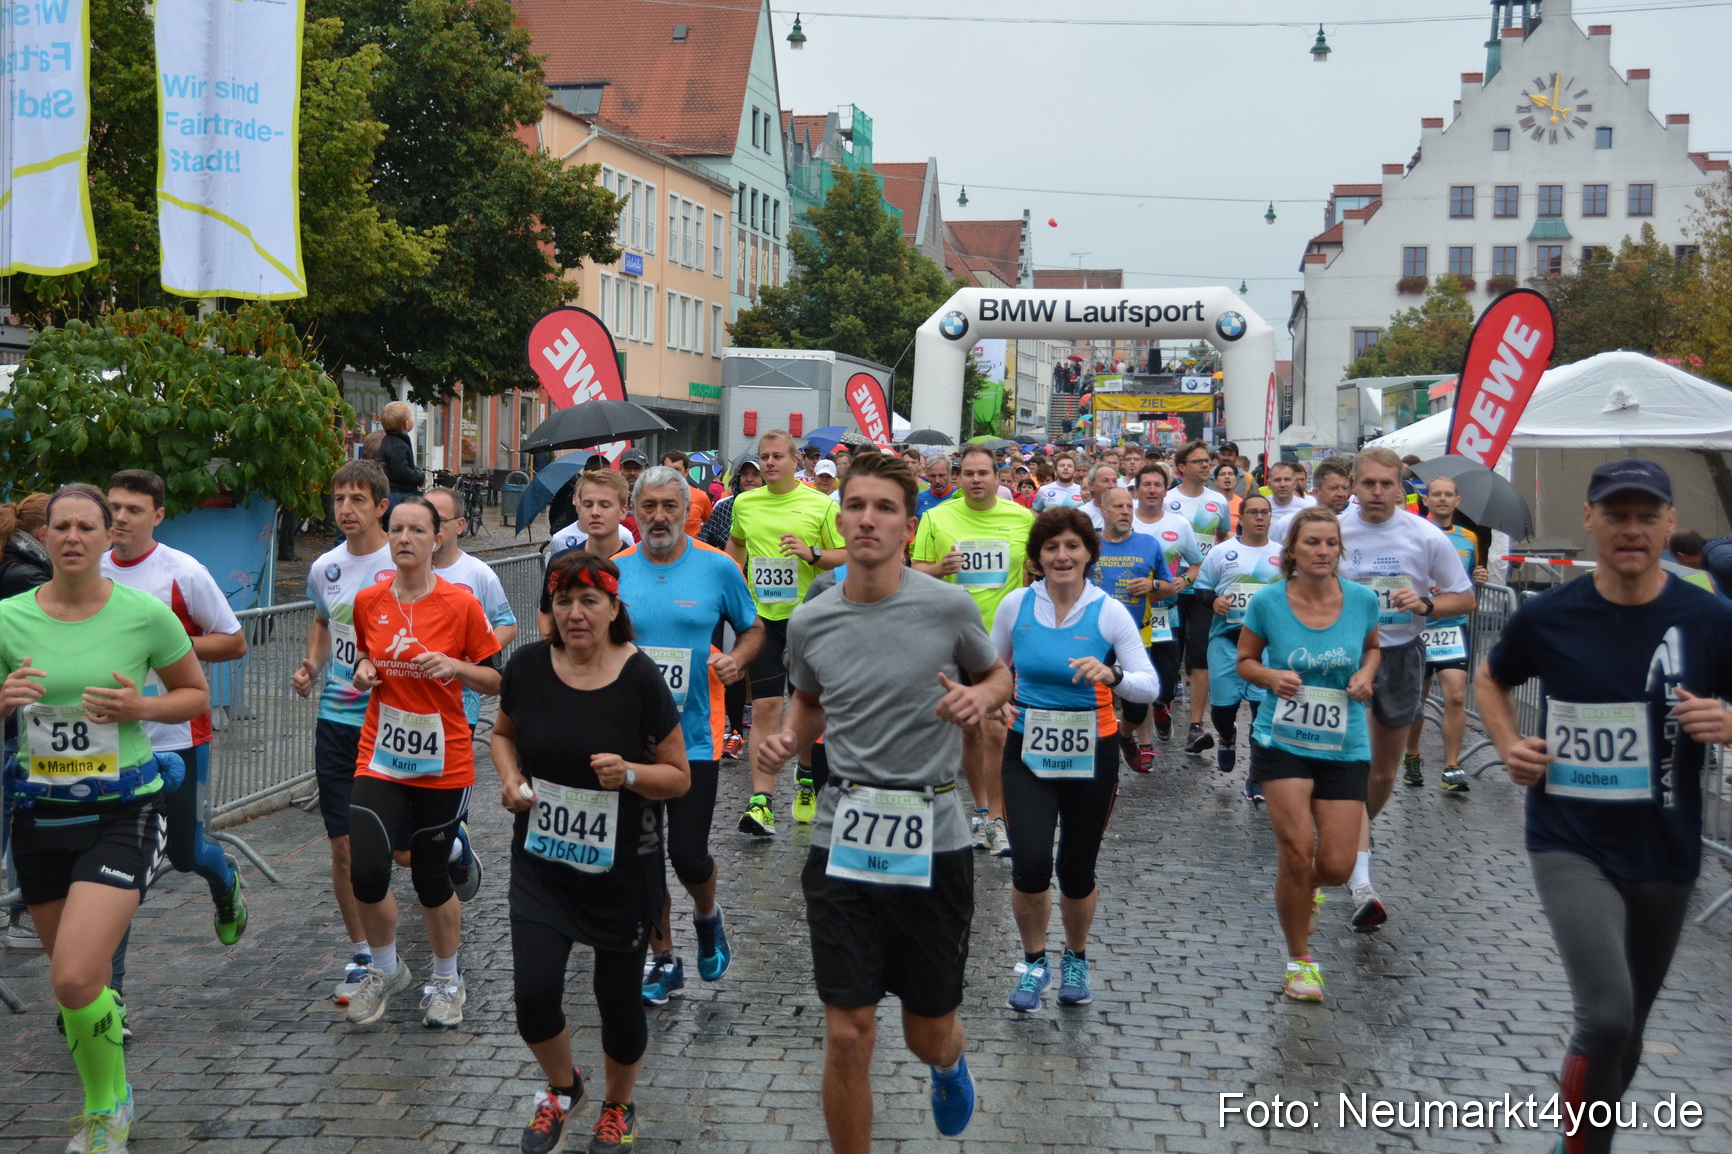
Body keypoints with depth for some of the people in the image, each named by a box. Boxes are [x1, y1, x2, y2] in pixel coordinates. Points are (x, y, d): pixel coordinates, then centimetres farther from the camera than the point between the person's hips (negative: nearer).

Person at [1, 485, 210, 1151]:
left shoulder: (146, 614, -8)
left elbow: (196, 694, 5)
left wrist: (139, 708, -14)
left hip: (122, 814, -3)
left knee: (74, 978, -17)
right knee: (73, 977, 15)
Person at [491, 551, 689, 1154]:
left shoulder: (640, 679, -14)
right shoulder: (529, 666, -6)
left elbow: (678, 776, -7)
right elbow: (503, 732, 13)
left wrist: (630, 774, -26)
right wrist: (510, 777, -7)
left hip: (623, 867, -2)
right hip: (542, 862, 2)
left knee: (618, 995, 10)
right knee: (533, 992, -6)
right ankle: (563, 1089, 28)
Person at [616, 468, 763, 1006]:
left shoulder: (718, 568, -3)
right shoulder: (614, 572, 2)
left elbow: (753, 628, 9)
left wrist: (737, 658, -11)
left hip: (693, 736, -2)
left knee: (688, 855, -6)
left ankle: (707, 916, 29)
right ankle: (663, 962, 26)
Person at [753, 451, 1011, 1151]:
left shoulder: (949, 607, -8)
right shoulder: (808, 623, 0)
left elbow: (1001, 675, 10)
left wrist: (980, 697, -12)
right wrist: (785, 740, -1)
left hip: (933, 841, -1)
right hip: (843, 841, 1)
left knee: (929, 1035, 14)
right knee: (847, 1040, -1)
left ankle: (949, 1063, 52)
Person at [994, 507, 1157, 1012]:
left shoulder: (1110, 612, -7)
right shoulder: (1016, 605, -3)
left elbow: (1149, 686, -12)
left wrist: (1112, 675, -32)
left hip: (1092, 754, 0)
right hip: (1027, 751, 0)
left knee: (1077, 871, 8)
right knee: (1030, 864, -14)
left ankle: (1076, 960, 38)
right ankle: (1034, 963, 14)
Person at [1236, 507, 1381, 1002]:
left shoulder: (1362, 599, -4)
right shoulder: (1267, 601, -9)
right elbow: (1245, 660, 4)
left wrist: (1365, 675, -6)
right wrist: (1271, 676, -17)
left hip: (1345, 748, 2)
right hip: (1281, 742, -2)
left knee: (1336, 867, -2)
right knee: (1297, 847, -12)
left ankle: (1301, 886, 39)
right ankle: (1299, 960, 11)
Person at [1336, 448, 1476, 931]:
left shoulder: (1426, 537, -6)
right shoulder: (1333, 531, -7)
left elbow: (1465, 598, 2)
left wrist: (1425, 605, -17)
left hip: (1401, 656, 2)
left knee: (1384, 773, 15)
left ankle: (1356, 837, 44)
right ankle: (1361, 883, -20)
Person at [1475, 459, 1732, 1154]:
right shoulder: (1549, 617, -7)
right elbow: (1490, 681, 13)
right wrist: (1509, 745, -4)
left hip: (1665, 855, 2)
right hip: (1571, 847, -2)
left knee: (1626, 1030, 17)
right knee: (1607, 1016, -20)